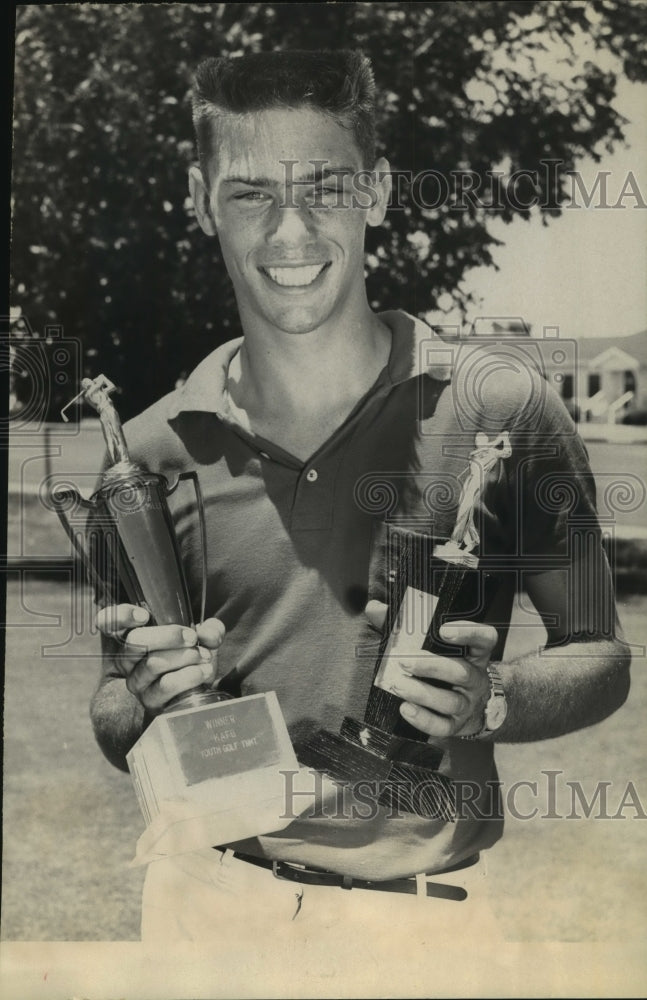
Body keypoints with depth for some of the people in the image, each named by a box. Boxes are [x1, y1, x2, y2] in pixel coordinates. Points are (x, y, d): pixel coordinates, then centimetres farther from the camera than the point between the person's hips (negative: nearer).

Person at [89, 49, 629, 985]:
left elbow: (602, 657, 0)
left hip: (425, 913, -1)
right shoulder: (156, 450, -2)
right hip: (212, 903, 2)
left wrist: (494, 700, -20)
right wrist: (148, 702, -14)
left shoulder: (504, 413, -9)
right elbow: (114, 722, 8)